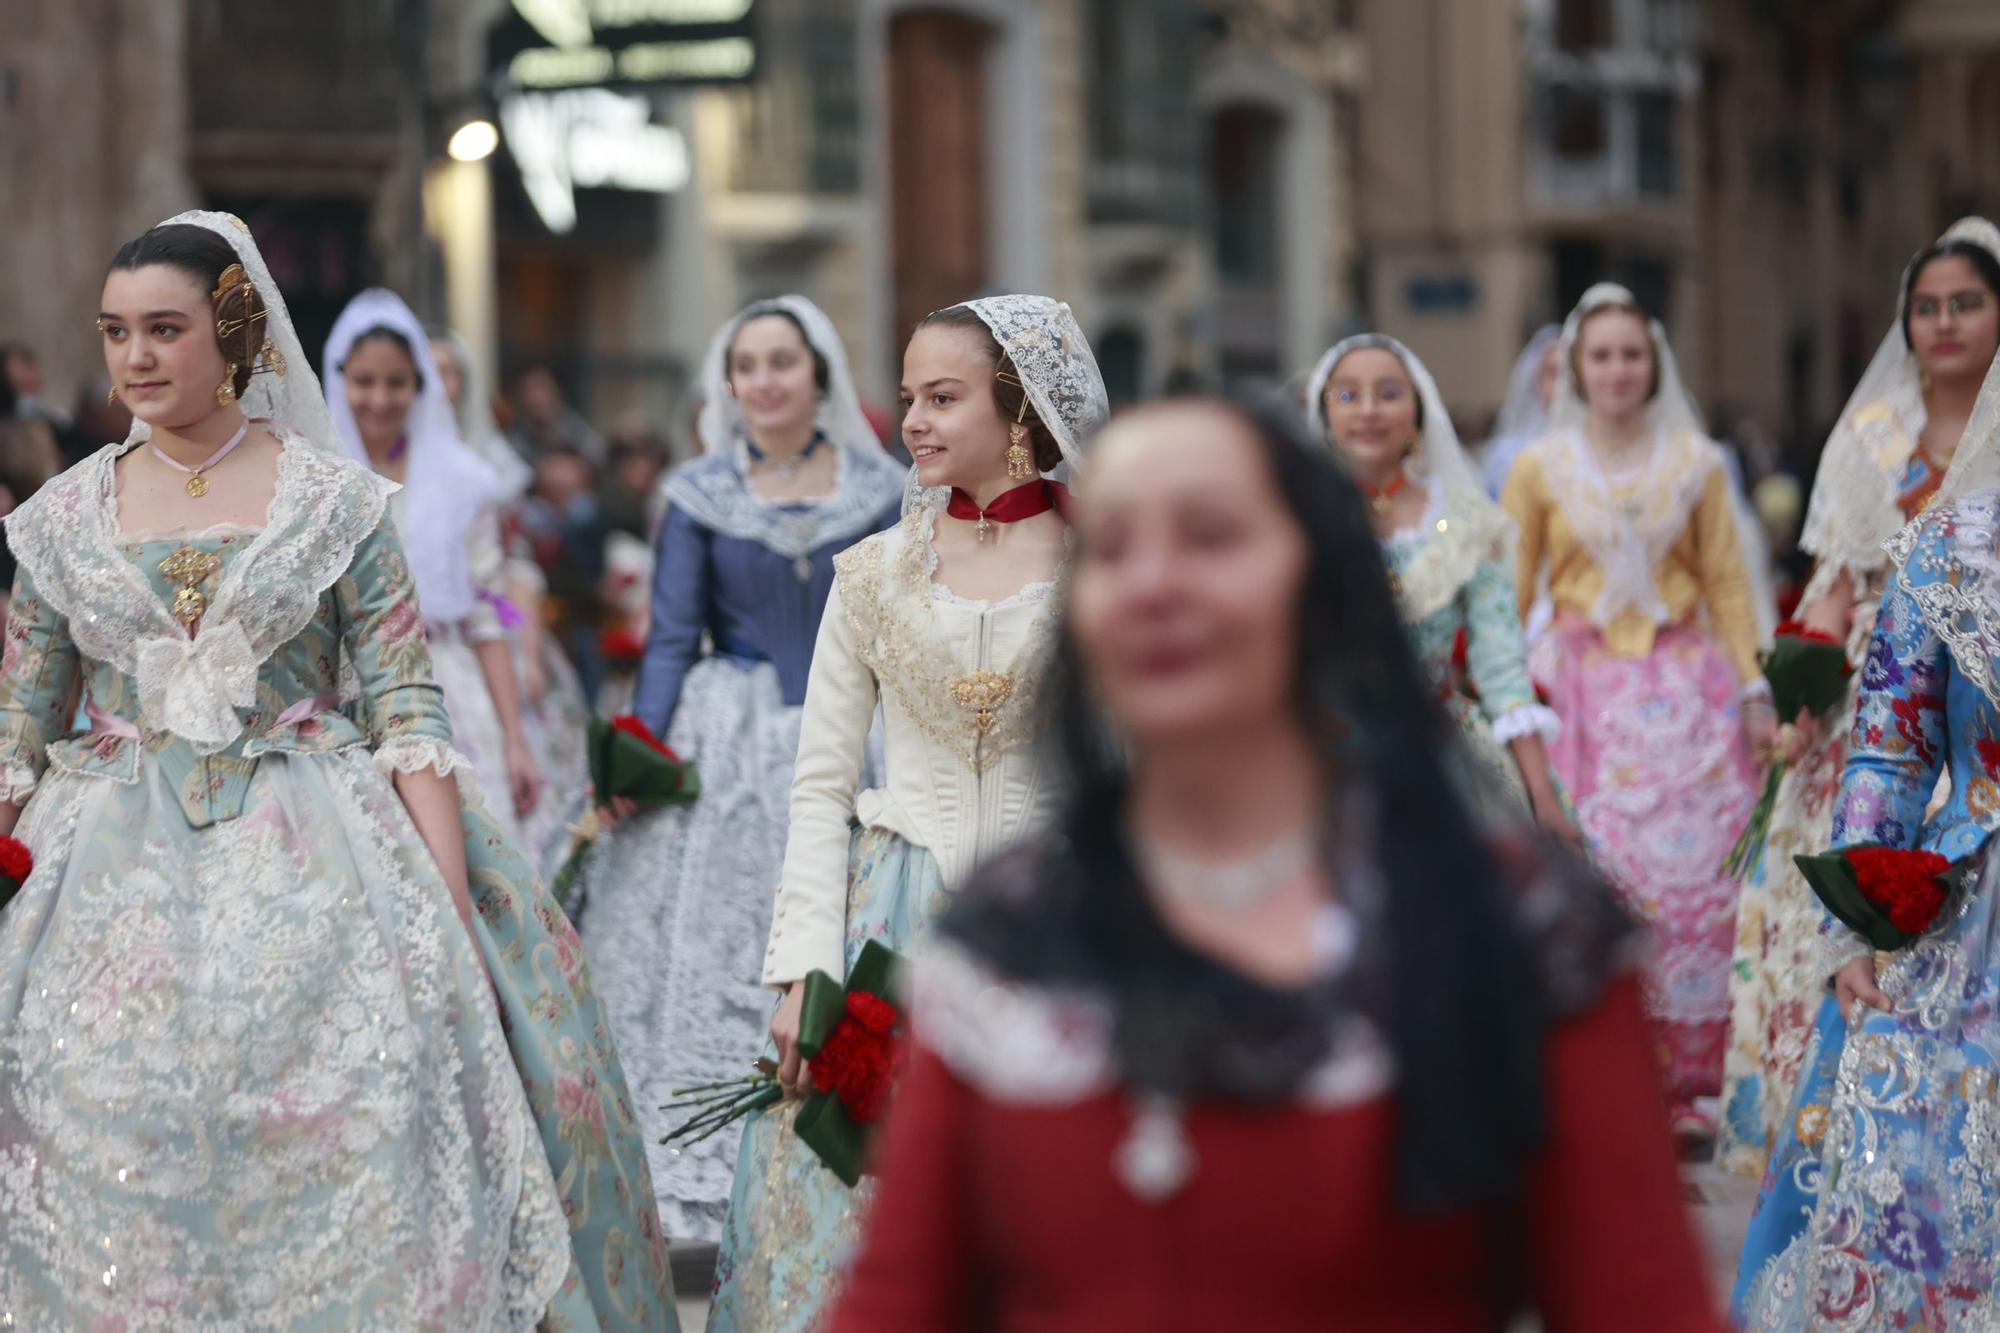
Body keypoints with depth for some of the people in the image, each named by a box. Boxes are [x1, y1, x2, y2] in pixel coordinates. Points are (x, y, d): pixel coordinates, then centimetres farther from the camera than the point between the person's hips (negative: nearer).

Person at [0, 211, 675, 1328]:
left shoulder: (332, 498, 2)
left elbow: (408, 714, -3)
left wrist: (453, 914, -10)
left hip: (308, 875, -2)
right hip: (117, 886, 2)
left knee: (352, 1158, -9)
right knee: (121, 1194, -1)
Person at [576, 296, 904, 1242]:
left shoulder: (881, 490, 4)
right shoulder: (700, 495, 4)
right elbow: (672, 637, 4)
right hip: (727, 748, 0)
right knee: (710, 960, -1)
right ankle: (703, 1180, 4)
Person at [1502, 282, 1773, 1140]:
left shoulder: (1695, 463, 9)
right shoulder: (1540, 469, 7)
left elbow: (1727, 584, 9)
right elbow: (1508, 594, 7)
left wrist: (1753, 689, 2)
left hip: (1688, 689, 1)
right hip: (1588, 690, -1)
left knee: (1695, 876, -4)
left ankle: (1688, 1082, 3)